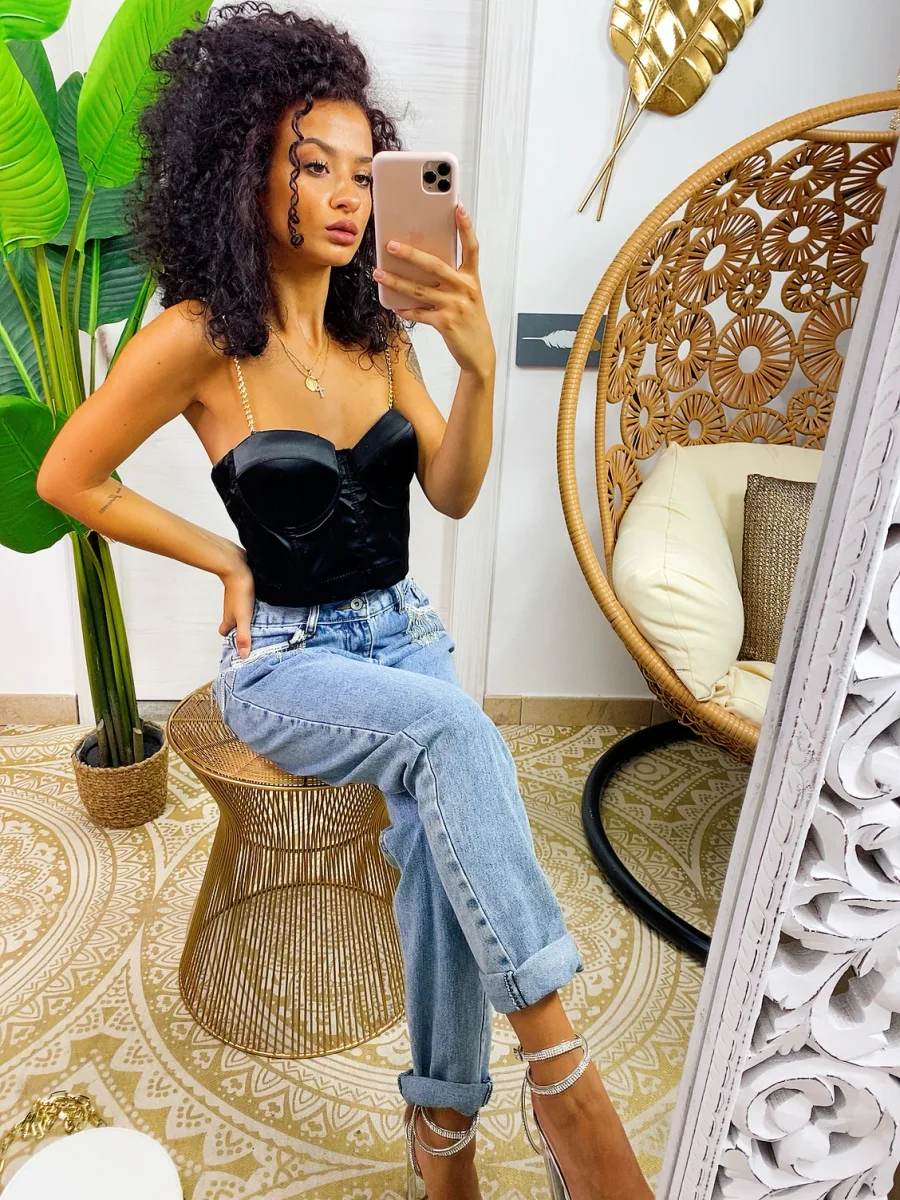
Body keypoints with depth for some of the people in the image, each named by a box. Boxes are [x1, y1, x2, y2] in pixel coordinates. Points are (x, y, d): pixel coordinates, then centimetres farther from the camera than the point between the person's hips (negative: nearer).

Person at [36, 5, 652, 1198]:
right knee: (452, 730, -32)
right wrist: (228, 561, -3)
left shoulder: (379, 334, 5)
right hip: (284, 658, -4)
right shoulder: (196, 339, -10)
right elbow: (68, 479, -2)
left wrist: (479, 366, -18)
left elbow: (453, 494, -1)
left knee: (442, 826, -23)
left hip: (400, 629, 4)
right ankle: (558, 1073, -19)